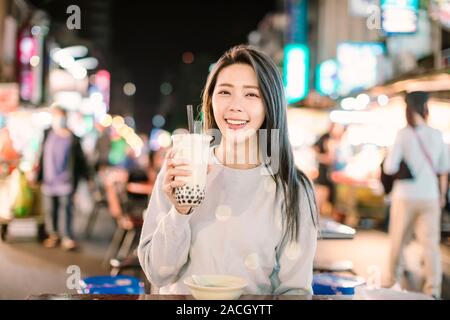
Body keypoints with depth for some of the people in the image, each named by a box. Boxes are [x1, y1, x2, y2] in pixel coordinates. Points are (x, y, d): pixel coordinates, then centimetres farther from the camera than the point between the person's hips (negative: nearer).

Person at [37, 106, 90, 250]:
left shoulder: (72, 138, 1)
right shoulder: (47, 135, 4)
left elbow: (80, 158, 5)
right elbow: (42, 157, 9)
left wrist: (87, 177, 4)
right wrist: (39, 176, 12)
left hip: (66, 180, -2)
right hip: (49, 180, 2)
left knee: (67, 207, -6)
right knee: (50, 209, 8)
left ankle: (67, 237, 2)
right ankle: (53, 235, 24)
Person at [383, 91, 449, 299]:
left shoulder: (404, 134, -9)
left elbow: (390, 168, -13)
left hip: (405, 196, -2)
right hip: (430, 197, 2)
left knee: (398, 240, 15)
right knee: (431, 243, 3)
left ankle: (394, 280, 30)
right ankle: (433, 288, -5)